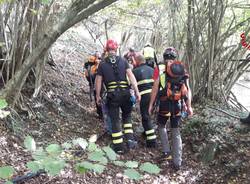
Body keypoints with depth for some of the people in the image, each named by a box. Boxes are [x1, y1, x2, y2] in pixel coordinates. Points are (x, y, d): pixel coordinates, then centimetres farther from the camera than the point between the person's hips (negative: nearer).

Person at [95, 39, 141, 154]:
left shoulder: (102, 64, 1)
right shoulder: (123, 61, 2)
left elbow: (98, 82, 2)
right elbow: (131, 76, -5)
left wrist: (98, 96, 12)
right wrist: (136, 91, -4)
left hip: (112, 95, -1)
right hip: (125, 93, 1)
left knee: (115, 120, 7)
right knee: (127, 116, 21)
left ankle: (119, 147, 10)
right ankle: (130, 139, 7)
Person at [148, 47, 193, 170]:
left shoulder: (160, 69, -2)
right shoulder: (182, 69, 8)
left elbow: (155, 88, -4)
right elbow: (188, 89, 5)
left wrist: (151, 104, 3)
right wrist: (189, 106, 9)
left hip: (165, 103, -3)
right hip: (178, 105, 3)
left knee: (161, 126, 24)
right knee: (176, 132, 11)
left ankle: (166, 151, 17)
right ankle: (177, 162, 12)